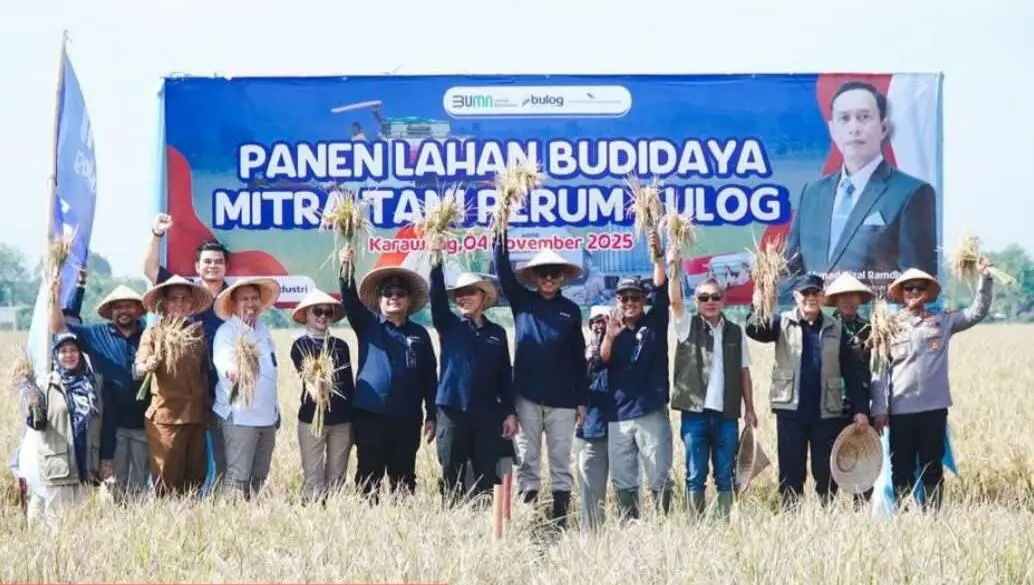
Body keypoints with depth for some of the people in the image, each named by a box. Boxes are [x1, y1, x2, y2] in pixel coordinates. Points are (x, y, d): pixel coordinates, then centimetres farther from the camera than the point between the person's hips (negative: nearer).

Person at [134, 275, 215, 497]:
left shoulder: (198, 333, 13)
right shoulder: (153, 333, 3)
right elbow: (139, 369, -6)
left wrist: (208, 404, 11)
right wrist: (147, 366, -28)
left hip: (196, 413, 4)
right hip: (165, 414, -4)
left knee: (196, 476, 4)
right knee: (167, 478, -6)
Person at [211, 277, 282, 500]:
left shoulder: (263, 330, 15)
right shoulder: (227, 331, -9)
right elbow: (222, 357, -31)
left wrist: (275, 409, 23)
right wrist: (231, 369, -54)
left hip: (267, 416, 8)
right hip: (239, 416, -8)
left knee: (259, 477, 11)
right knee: (239, 477, -10)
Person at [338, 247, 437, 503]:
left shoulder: (419, 334, 12)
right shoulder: (368, 325, 8)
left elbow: (430, 378, 11)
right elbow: (350, 300, -10)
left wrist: (432, 416, 5)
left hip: (407, 420, 2)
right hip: (370, 416, -2)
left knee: (404, 480, 7)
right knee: (368, 478, 0)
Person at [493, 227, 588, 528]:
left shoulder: (571, 310, 8)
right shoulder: (522, 301, 7)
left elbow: (578, 359, 9)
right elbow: (503, 269, -4)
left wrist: (582, 400, 6)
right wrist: (502, 230, -13)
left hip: (562, 399, 0)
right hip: (527, 395, 0)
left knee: (561, 461, 2)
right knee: (526, 460, 2)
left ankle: (561, 520, 4)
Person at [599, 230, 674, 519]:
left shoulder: (654, 323, 6)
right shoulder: (612, 330, 11)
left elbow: (661, 288, -8)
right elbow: (600, 362, -3)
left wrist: (658, 254, -21)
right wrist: (609, 338, -22)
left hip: (652, 413, -2)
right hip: (619, 415, 3)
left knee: (659, 478, -4)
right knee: (622, 481, 6)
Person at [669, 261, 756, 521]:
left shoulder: (735, 332, 11)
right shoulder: (688, 326, 5)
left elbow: (744, 372, 13)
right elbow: (675, 300, -12)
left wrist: (749, 408, 8)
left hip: (726, 414, 2)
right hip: (695, 413, -2)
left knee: (725, 477, 5)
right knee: (695, 476, 1)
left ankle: (725, 523, 9)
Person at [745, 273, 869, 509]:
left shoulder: (835, 329, 7)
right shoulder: (783, 324, 3)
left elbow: (853, 372, 7)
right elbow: (754, 330, -15)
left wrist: (861, 409, 0)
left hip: (826, 412, 1)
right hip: (791, 410, -1)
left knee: (826, 475, 4)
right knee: (791, 473, 3)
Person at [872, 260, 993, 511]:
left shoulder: (942, 322, 9)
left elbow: (977, 312, 7)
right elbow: (880, 371, 4)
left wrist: (985, 279, -6)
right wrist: (879, 409, -1)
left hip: (934, 407, 0)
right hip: (900, 410, 0)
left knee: (932, 467, 5)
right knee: (901, 469, 4)